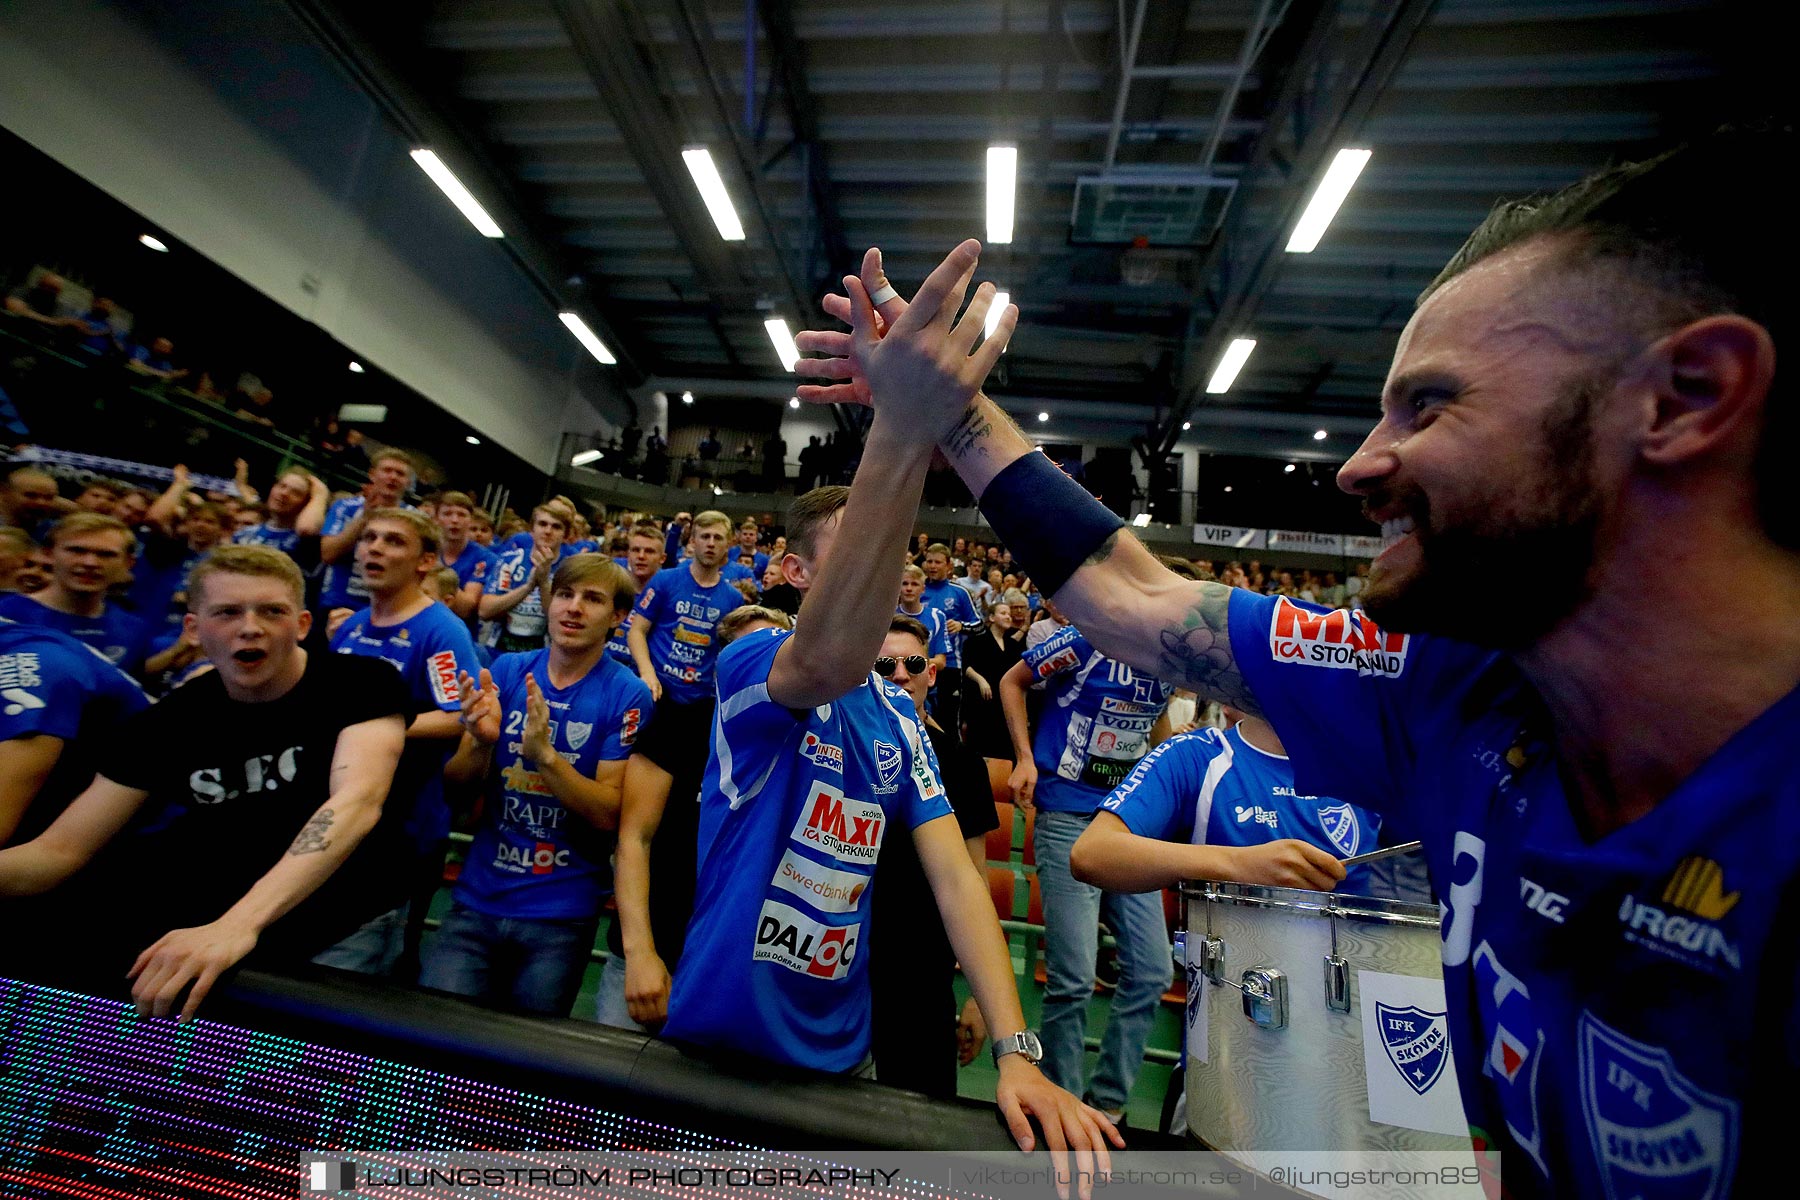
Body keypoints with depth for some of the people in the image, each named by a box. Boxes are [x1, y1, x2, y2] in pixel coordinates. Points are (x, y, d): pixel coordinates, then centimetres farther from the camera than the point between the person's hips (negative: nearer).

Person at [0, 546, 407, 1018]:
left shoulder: (362, 683, -14)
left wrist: (237, 924, -43)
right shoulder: (166, 722, 1)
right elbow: (59, 850, 0)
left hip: (342, 886, -4)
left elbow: (358, 800, -30)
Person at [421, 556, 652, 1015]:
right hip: (476, 899, 3)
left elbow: (608, 814, -15)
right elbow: (456, 785, 0)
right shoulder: (506, 670, -2)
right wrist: (481, 742, -21)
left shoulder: (627, 696, -13)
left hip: (563, 913, -2)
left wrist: (544, 753, -28)